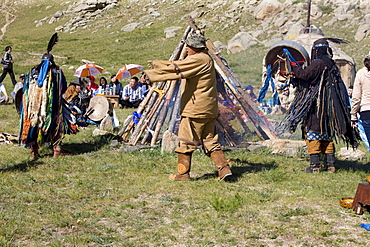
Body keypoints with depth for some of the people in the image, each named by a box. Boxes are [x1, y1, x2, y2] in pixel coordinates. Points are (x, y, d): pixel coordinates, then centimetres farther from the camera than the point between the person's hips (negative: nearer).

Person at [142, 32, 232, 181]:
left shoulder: (199, 60, -13)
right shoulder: (205, 59, 18)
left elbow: (175, 69, -17)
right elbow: (179, 66, 23)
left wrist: (151, 75, -14)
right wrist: (157, 64, 27)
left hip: (196, 109, -10)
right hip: (209, 109, 10)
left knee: (186, 141, -1)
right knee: (209, 140, 11)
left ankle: (183, 173, 4)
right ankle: (224, 169, 4)